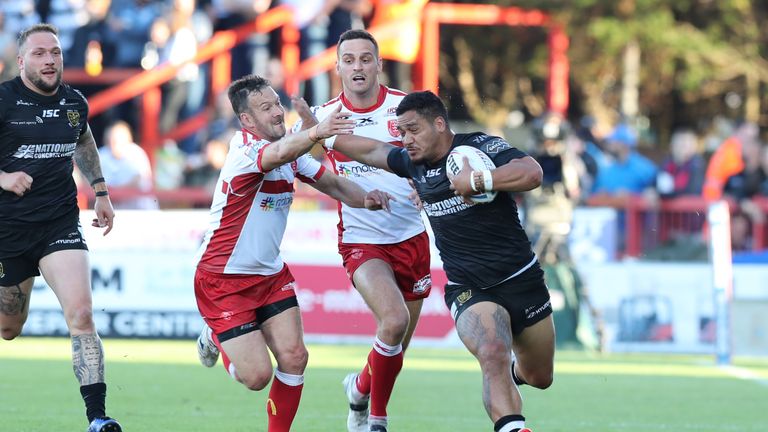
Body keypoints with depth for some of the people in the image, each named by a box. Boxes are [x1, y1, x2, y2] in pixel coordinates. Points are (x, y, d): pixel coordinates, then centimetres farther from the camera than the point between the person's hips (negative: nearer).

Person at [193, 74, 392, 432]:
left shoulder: (292, 151, 3)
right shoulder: (245, 151, -24)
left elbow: (333, 184, 5)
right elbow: (278, 154, -46)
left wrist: (365, 199, -17)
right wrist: (314, 132, -66)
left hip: (270, 275, 7)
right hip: (223, 278, -7)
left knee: (293, 358, -7)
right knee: (257, 375, -9)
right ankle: (216, 337, 24)